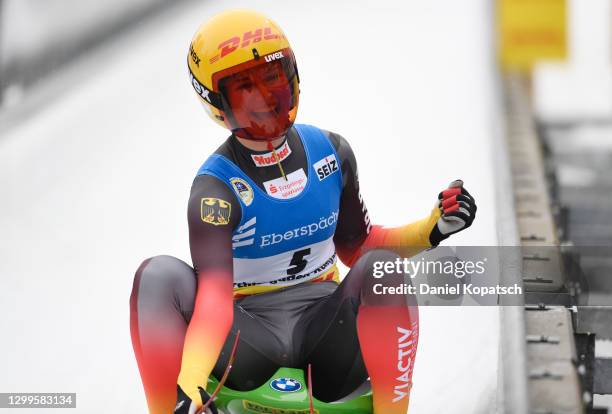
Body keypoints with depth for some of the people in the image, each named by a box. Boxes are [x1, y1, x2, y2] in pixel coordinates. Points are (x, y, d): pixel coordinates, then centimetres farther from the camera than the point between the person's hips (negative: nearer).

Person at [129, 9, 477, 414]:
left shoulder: (331, 152, 4)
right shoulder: (217, 186, -10)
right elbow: (214, 295, -22)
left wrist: (433, 229, -1)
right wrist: (189, 379, -39)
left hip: (323, 327, 2)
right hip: (250, 338, -2)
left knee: (381, 268, -29)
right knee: (160, 274, -27)